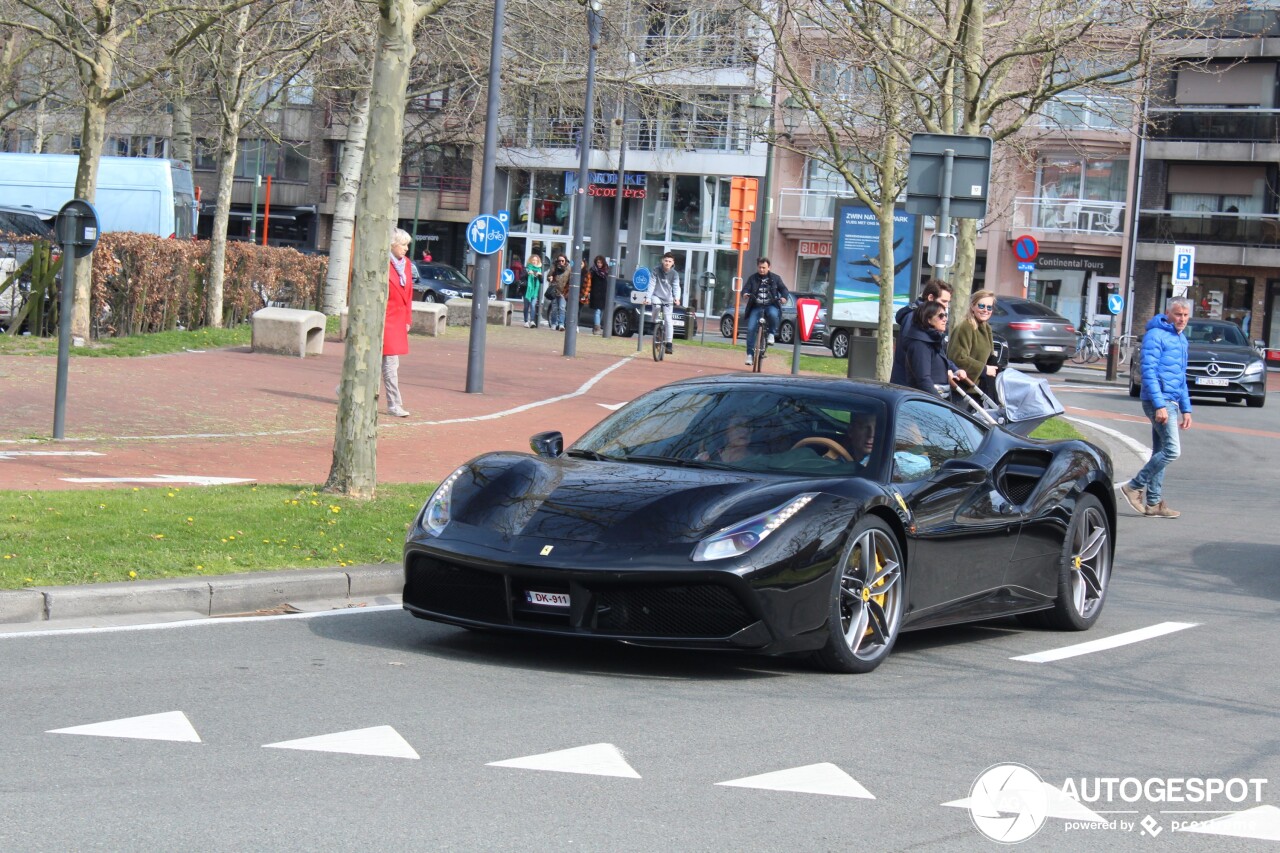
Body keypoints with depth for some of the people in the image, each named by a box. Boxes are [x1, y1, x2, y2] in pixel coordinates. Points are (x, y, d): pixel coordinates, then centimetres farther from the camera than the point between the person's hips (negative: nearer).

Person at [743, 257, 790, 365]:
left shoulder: (775, 278, 8)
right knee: (750, 328, -14)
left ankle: (772, 333, -10)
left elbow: (783, 289, 6)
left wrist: (784, 297, -17)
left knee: (773, 314, -37)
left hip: (771, 305, -1)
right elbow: (746, 289, 1)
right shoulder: (752, 278, 10)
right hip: (756, 306, 1)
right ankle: (750, 354, -5)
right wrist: (746, 294, -24)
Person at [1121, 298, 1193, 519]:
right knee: (1172, 450, -14)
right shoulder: (1156, 335, -9)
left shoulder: (1181, 340, 19)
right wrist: (1159, 405, -21)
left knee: (1160, 453, 9)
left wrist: (1186, 409, 21)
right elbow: (1149, 372, -16)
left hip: (1171, 403, 9)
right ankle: (1135, 486, -5)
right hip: (1158, 402, -9)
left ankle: (1154, 503, 11)